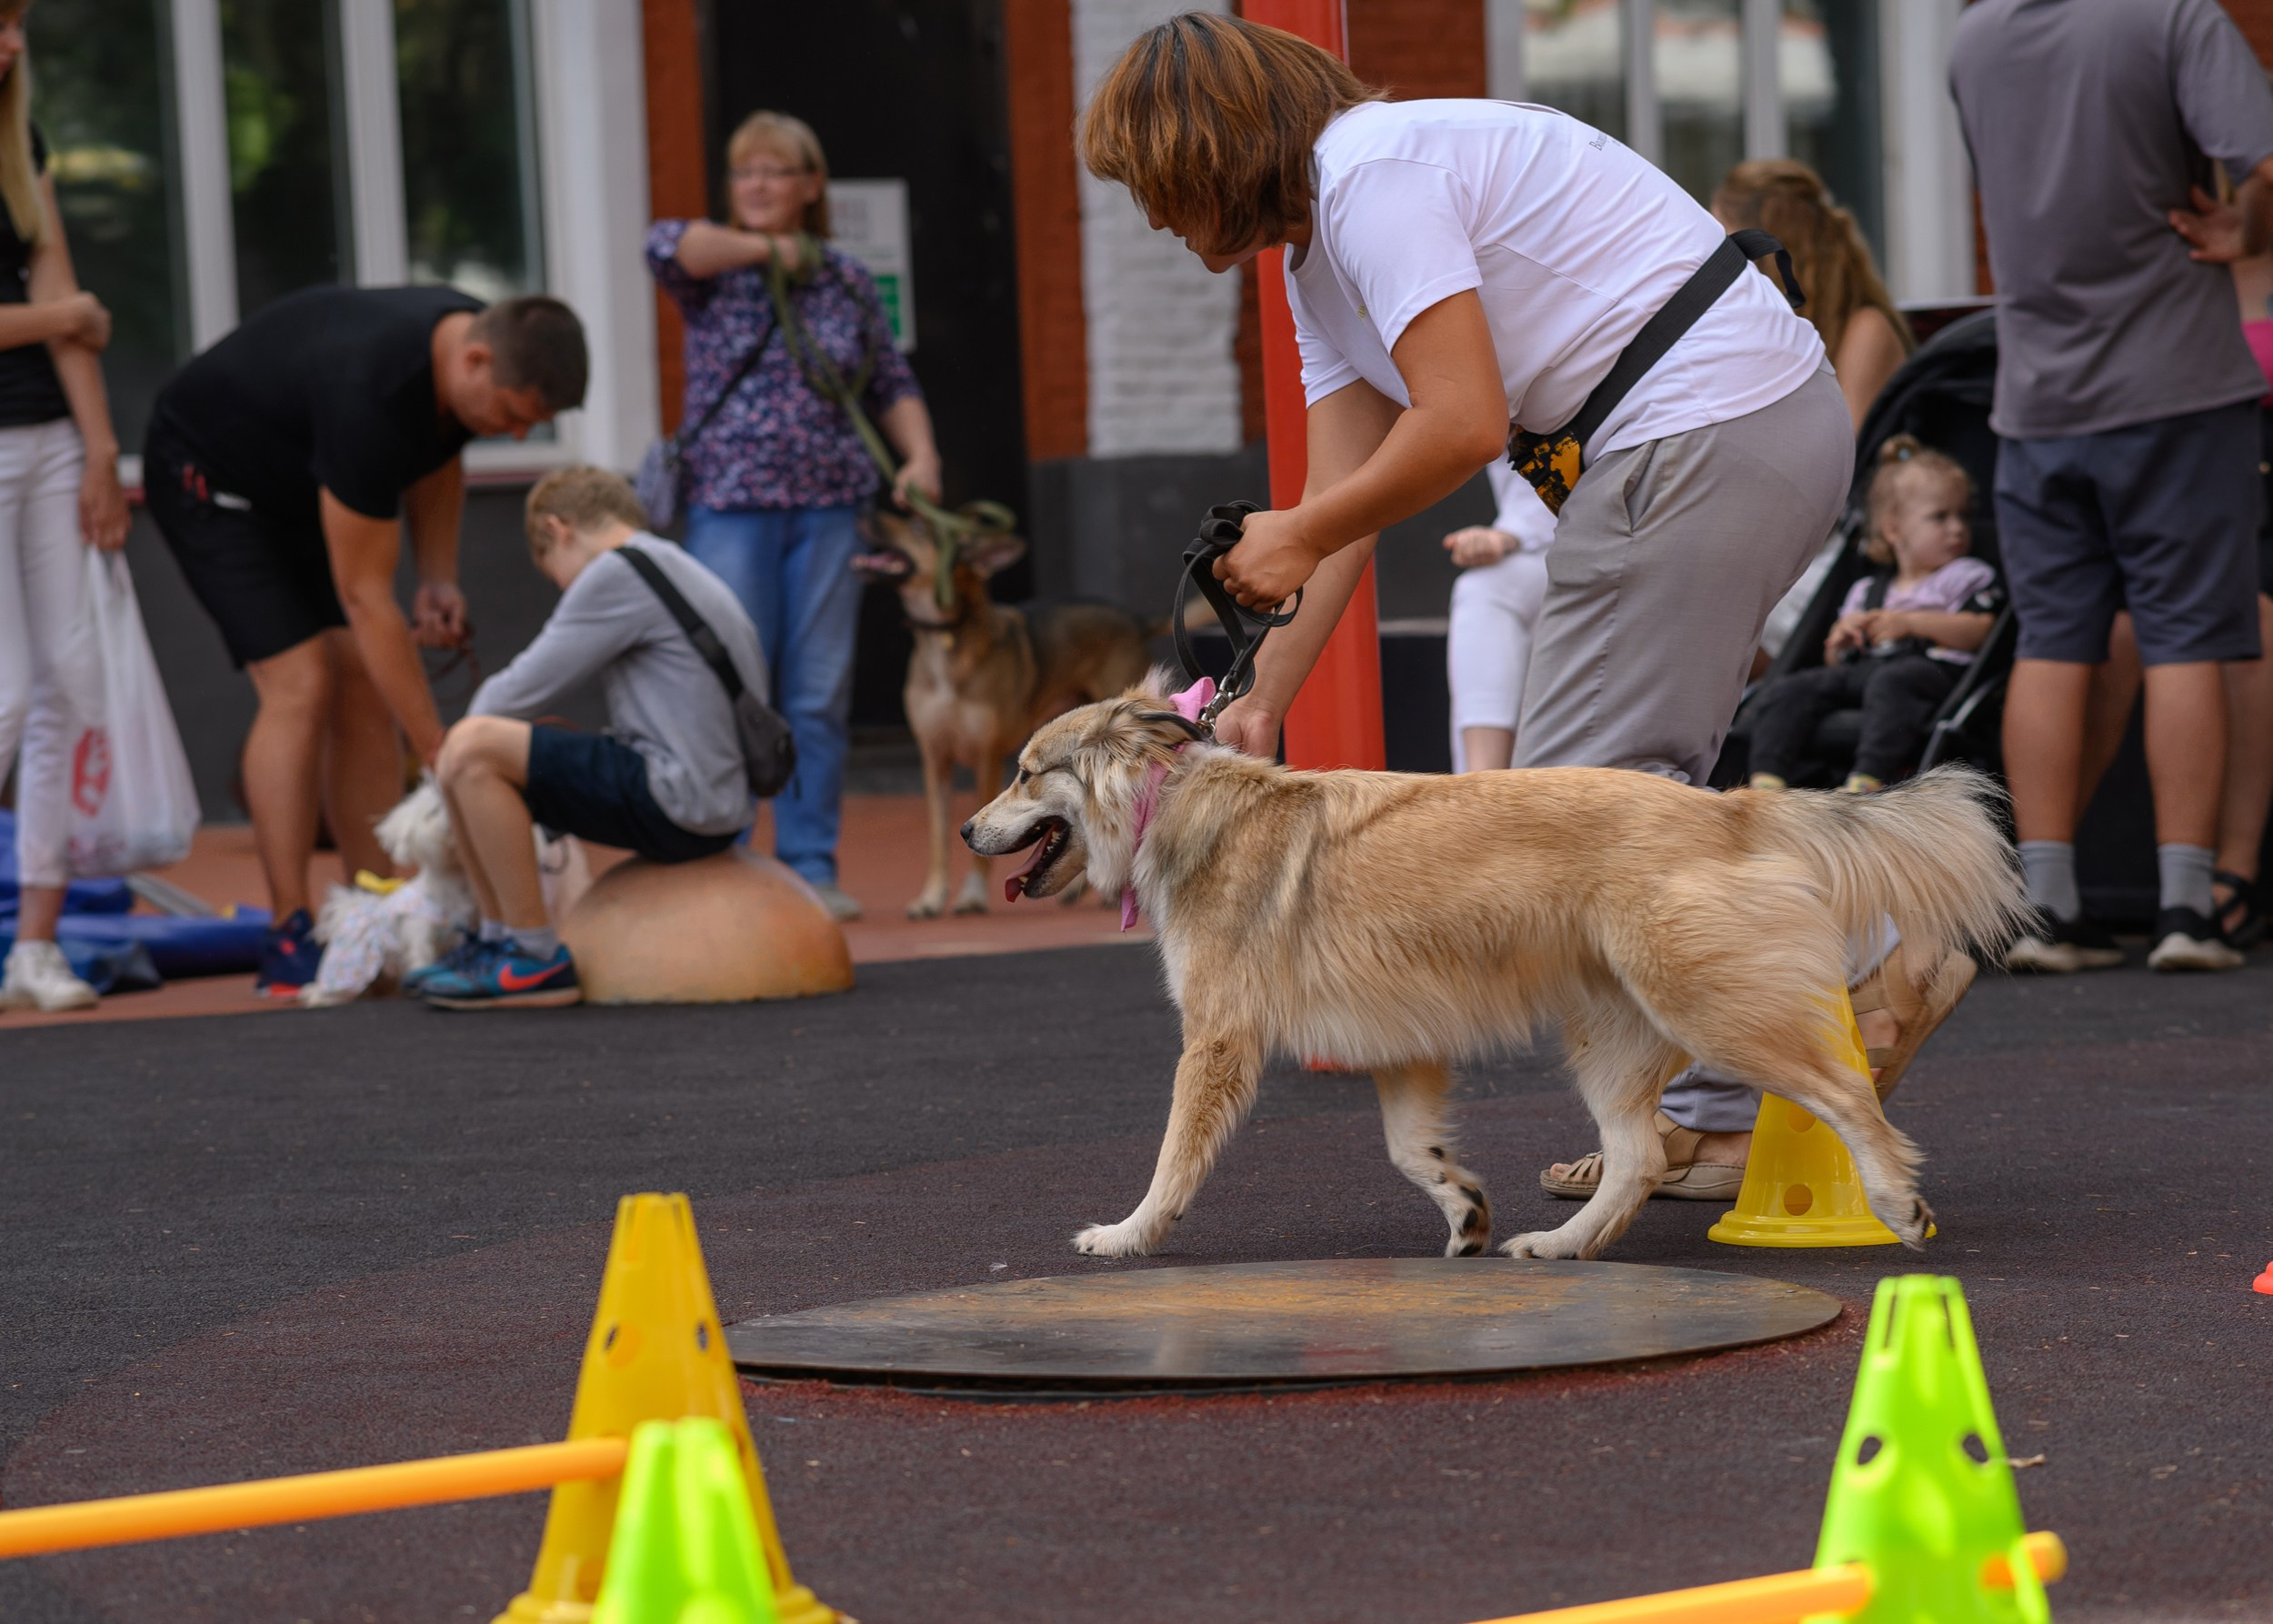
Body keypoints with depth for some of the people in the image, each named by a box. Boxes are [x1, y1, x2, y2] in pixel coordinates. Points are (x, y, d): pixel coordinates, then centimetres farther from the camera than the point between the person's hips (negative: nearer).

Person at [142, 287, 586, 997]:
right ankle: (288, 939, -16)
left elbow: (437, 458, 9)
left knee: (366, 688, -4)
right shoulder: (369, 394, -40)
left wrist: (439, 579, -6)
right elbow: (364, 595, -35)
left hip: (299, 481, 8)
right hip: (209, 478, -8)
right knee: (301, 686, -19)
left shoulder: (476, 340, -15)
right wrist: (440, 754, -34)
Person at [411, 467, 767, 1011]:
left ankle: (536, 960, -13)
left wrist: (474, 719, 11)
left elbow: (522, 692, -9)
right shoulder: (682, 571, 22)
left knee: (471, 748, -19)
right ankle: (496, 940, 22)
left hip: (678, 803, -10)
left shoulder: (617, 574, -10)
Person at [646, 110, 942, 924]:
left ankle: (812, 866, 9)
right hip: (731, 504, -3)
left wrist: (920, 456, 3)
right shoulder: (714, 274, 3)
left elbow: (892, 385, 18)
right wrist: (765, 249, -11)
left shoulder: (848, 282, 11)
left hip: (830, 505, 3)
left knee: (821, 696, 3)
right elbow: (665, 245, -20)